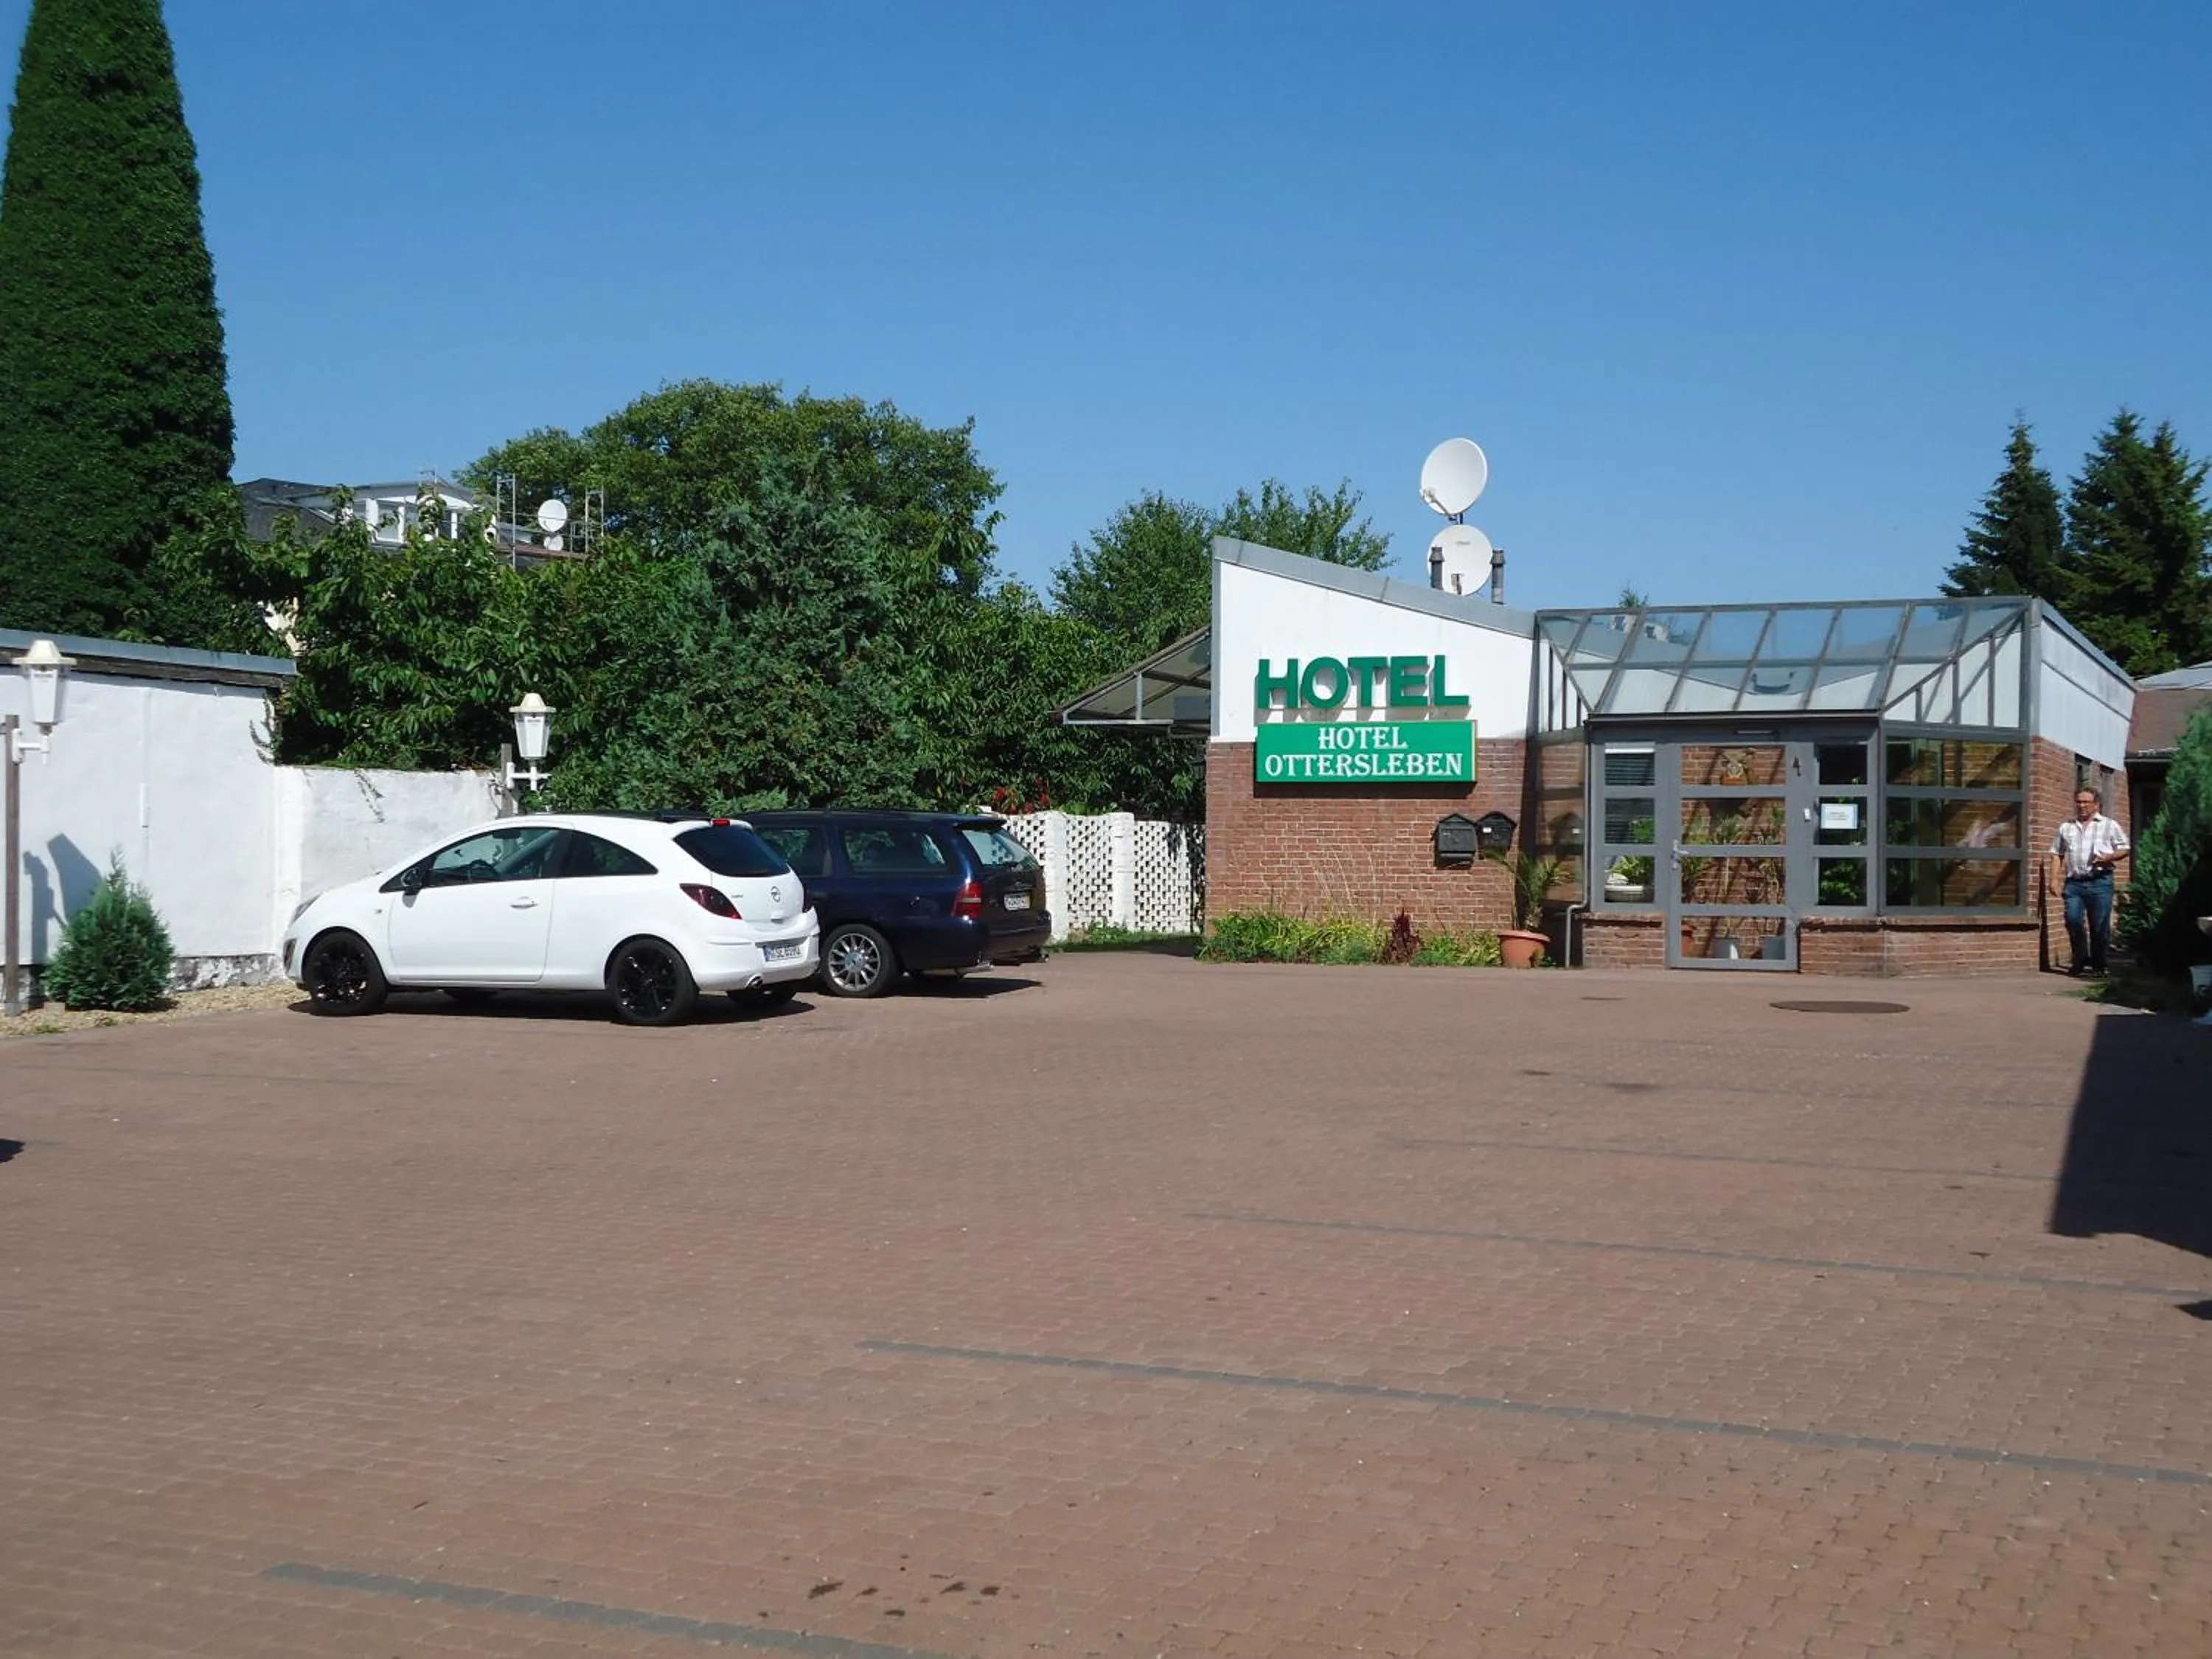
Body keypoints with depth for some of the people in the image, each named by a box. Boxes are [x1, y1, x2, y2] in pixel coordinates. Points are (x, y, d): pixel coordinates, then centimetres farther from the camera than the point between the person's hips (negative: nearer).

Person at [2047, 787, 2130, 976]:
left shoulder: (2109, 826, 10)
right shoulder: (2066, 827, 18)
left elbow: (2124, 849, 9)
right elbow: (2056, 853, 18)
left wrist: (2109, 857, -11)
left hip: (2100, 882, -2)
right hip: (2074, 883, 2)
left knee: (2100, 926, -2)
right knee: (2073, 921, -8)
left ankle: (2098, 965, 8)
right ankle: (2080, 962, 5)